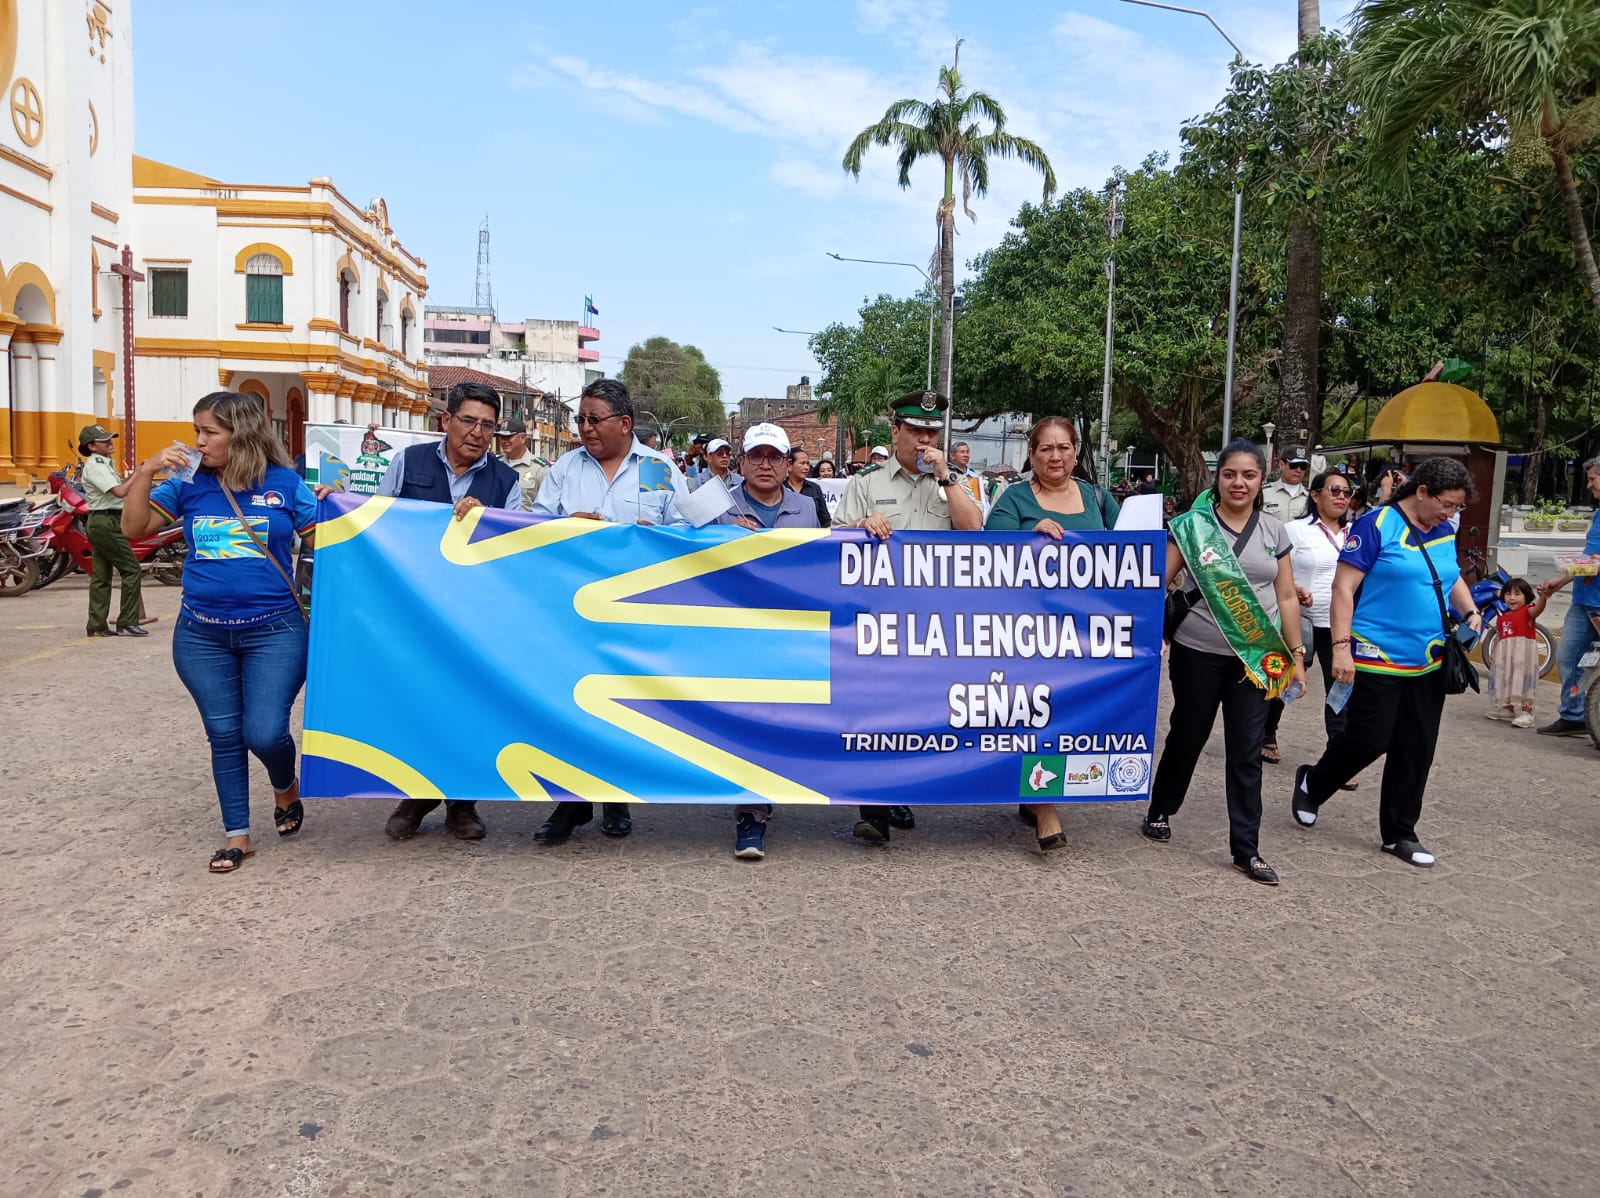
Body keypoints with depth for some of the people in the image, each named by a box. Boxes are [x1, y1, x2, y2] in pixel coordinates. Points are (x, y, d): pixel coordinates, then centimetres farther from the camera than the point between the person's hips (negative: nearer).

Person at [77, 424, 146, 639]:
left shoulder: (106, 463, 17)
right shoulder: (95, 465, -13)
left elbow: (118, 491, 16)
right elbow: (119, 492, -22)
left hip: (101, 523, 10)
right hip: (106, 522, -10)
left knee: (101, 576, 8)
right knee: (131, 569, -8)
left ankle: (97, 625, 10)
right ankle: (127, 623, -8)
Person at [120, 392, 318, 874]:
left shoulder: (284, 483, -3)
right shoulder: (189, 485, 2)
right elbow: (134, 528, -2)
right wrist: (146, 471, -11)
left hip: (274, 631, -3)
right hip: (202, 635, 3)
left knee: (264, 733, -8)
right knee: (224, 735, 9)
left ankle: (286, 788, 28)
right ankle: (237, 834, 23)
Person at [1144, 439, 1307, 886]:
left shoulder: (1274, 531, 6)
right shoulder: (1192, 524, -5)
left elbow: (1286, 598, 9)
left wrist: (1296, 654, 7)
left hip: (1256, 657, 2)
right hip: (1198, 653, -2)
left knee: (1247, 753, 2)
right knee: (1187, 737, 12)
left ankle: (1246, 849, 9)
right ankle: (1159, 812, 35)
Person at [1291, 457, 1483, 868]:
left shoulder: (1444, 534, 9)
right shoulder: (1377, 525, -12)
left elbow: (1453, 577, 28)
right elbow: (1343, 588, -14)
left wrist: (1470, 610, 8)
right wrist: (1341, 646, -20)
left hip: (1428, 664, 7)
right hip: (1377, 659, -7)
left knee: (1416, 749, 8)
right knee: (1369, 740, -5)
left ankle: (1399, 833, 20)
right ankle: (1311, 784, 23)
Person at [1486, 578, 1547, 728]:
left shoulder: (1527, 612, -7)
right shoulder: (1502, 617, 12)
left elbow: (1538, 609, -30)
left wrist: (1543, 596, -50)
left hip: (1523, 653, -7)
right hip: (1505, 654, 7)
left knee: (1523, 682, -10)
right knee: (1506, 681, 17)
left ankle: (1527, 713, -10)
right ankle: (1508, 708, 33)